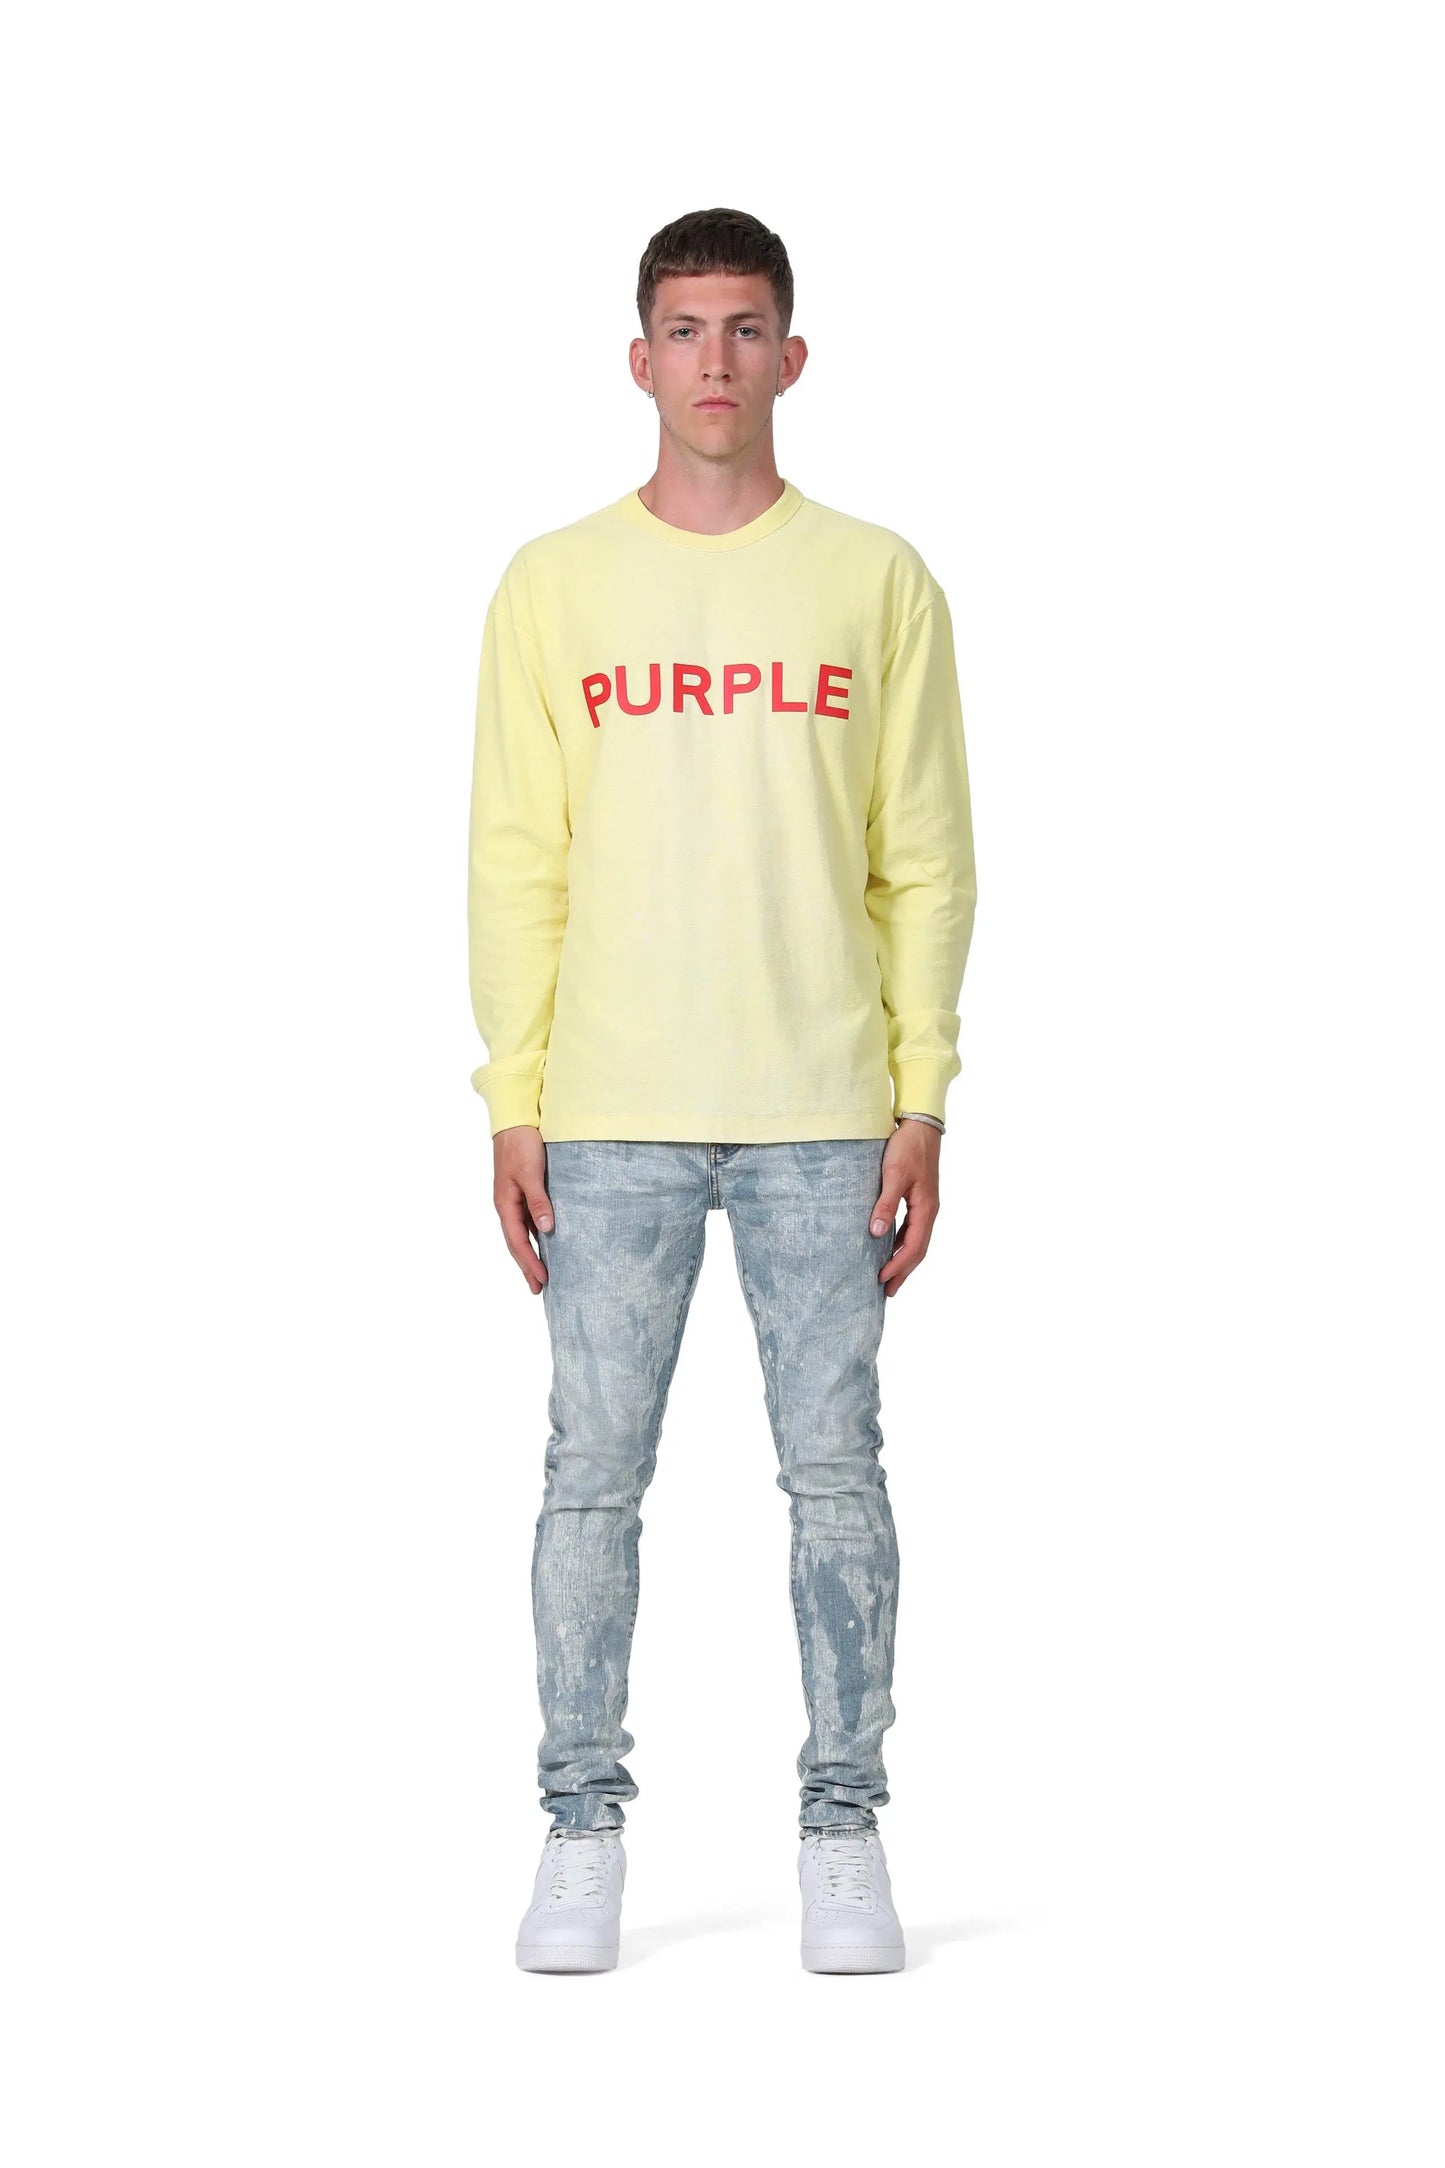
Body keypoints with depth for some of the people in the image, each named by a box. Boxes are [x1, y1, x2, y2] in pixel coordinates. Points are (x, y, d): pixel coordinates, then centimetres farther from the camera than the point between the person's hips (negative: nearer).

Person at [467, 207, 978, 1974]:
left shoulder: (878, 582, 6)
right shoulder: (553, 586, 6)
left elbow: (925, 862, 5)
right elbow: (513, 863, 5)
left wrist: (923, 1100, -2)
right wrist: (514, 1104, -1)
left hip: (822, 1113, 0)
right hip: (609, 1115, 0)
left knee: (834, 1468, 2)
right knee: (593, 1474, 2)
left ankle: (844, 1828, 13)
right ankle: (583, 1829, 13)